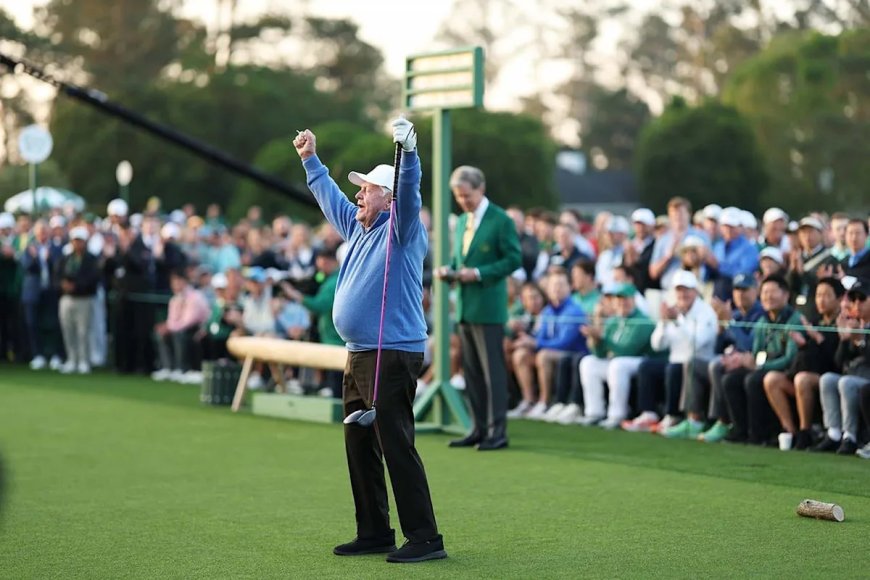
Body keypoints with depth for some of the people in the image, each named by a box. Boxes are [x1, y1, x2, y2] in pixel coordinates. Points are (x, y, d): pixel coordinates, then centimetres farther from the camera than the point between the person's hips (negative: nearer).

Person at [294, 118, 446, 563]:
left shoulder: (401, 229, -6)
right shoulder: (358, 228, 17)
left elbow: (409, 193, -25)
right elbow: (330, 196, 33)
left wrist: (408, 152, -39)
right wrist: (310, 159, 40)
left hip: (393, 355, -10)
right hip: (357, 356, 10)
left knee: (396, 447, -13)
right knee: (359, 448, 13)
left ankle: (425, 538, -11)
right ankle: (374, 533, 22)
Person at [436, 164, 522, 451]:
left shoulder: (501, 220, -8)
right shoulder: (462, 221, 15)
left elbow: (513, 259, -11)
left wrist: (479, 273, -19)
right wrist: (448, 269, 1)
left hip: (488, 307, -8)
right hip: (465, 306, 8)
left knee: (492, 370, -5)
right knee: (471, 371, 10)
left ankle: (498, 431, -1)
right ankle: (479, 428, 17)